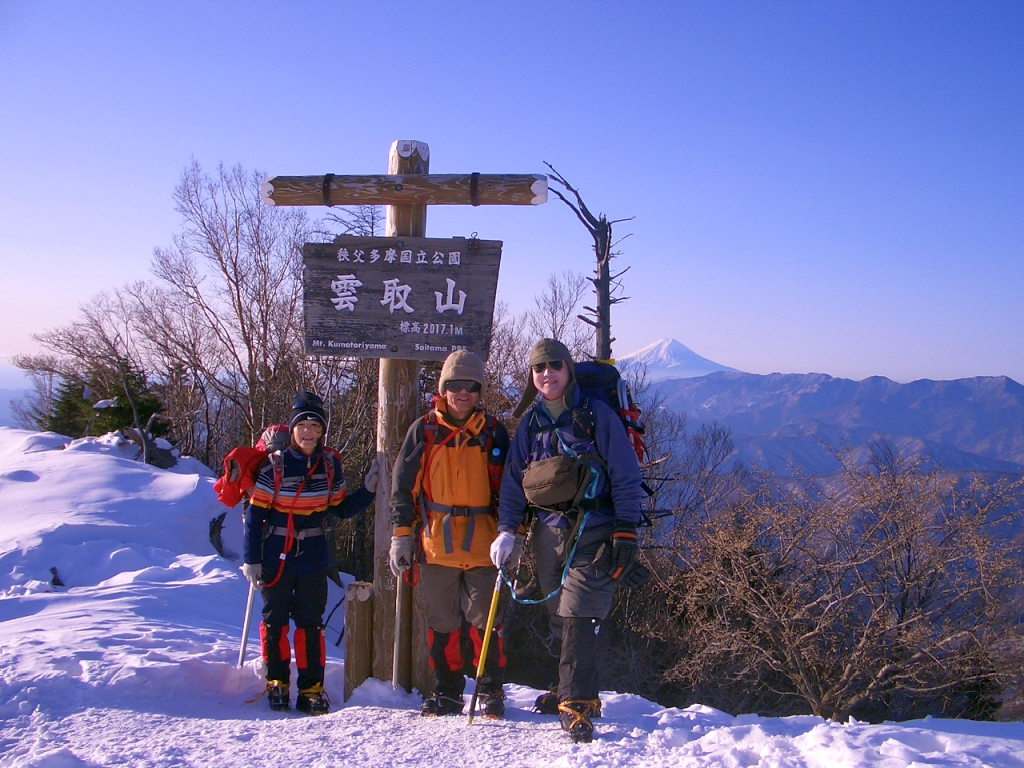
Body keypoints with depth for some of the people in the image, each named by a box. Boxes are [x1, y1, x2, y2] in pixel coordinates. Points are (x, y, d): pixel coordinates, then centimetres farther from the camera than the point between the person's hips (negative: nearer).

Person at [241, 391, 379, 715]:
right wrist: (251, 559, -7)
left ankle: (311, 689, 12)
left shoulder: (330, 464, 1)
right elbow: (255, 513, -5)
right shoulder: (275, 465, -8)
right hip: (276, 557, -2)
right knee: (275, 621, 8)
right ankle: (277, 683, 22)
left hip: (313, 557, 2)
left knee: (311, 624, 6)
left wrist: (368, 489, -4)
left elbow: (341, 508, 10)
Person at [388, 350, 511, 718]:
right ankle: (446, 692, 20)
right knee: (442, 622, 8)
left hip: (482, 544, -1)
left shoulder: (493, 432, 6)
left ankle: (492, 691, 13)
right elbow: (403, 484, 6)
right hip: (435, 544, 1)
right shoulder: (424, 430, 5)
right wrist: (402, 533, 1)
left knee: (485, 620, -1)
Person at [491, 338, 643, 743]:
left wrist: (626, 531, -8)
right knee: (559, 618, 9)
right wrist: (507, 529, 3)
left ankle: (577, 705, -9)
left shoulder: (596, 415, -1)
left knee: (578, 616, -13)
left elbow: (625, 477, -2)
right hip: (548, 532, 5)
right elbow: (513, 479, 14)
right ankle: (570, 687, 25)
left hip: (592, 531, -5)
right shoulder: (530, 422, 12)